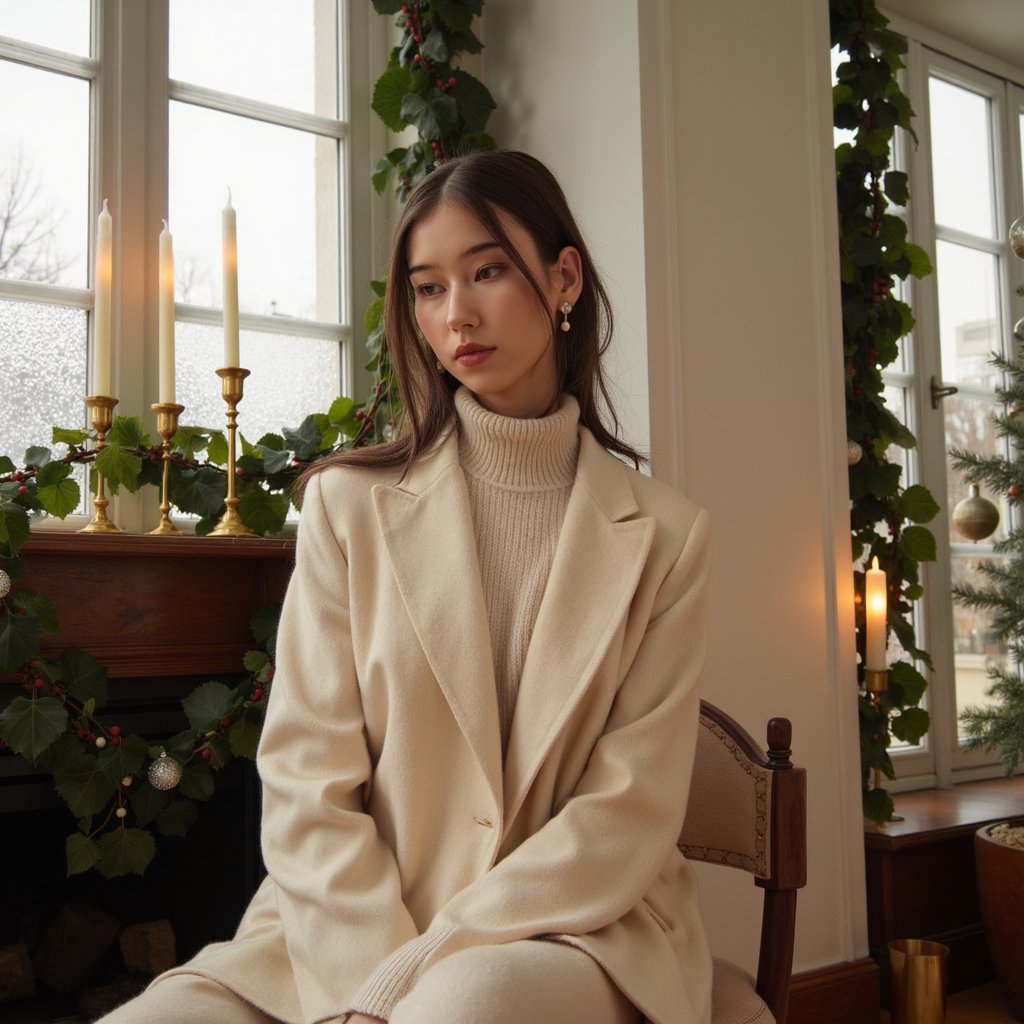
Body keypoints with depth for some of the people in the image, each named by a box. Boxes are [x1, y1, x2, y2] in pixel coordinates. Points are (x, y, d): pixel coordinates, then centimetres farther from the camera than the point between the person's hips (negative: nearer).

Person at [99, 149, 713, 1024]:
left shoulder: (664, 535, 2)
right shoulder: (348, 503, 3)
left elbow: (632, 812, -4)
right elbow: (308, 785, -2)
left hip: (584, 930, -1)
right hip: (343, 942, 2)